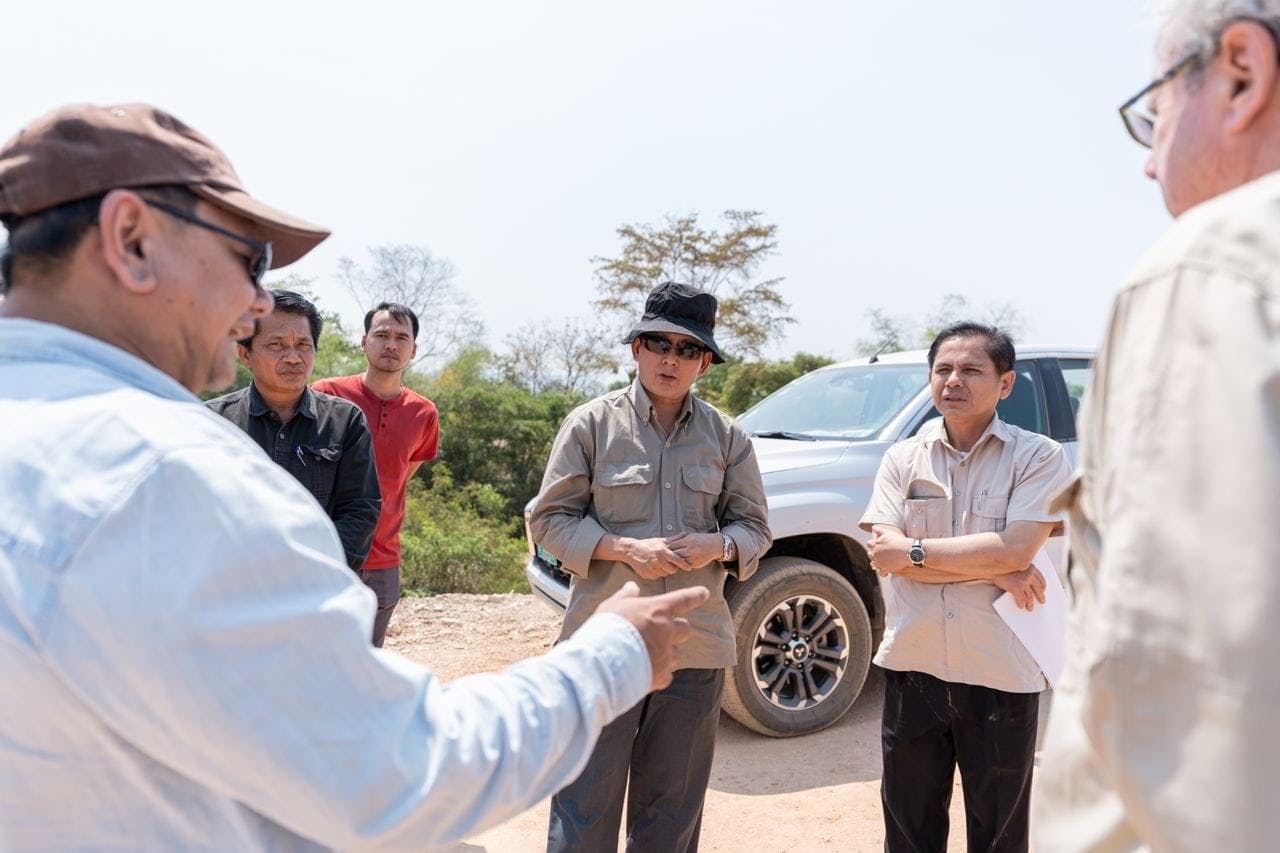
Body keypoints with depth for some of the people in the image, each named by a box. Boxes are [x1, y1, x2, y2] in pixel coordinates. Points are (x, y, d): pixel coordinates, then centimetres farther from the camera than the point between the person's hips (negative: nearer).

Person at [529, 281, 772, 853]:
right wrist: (624, 549, -16)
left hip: (696, 649, 3)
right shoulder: (590, 424, -1)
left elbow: (754, 526, 11)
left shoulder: (728, 436, 6)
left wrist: (719, 545, -12)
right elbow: (548, 519, -1)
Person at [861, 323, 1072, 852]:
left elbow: (1014, 549, -18)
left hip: (1002, 676, -2)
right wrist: (994, 571, -14)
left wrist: (912, 551, -13)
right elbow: (883, 555, -8)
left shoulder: (1039, 457, -4)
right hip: (912, 667, 3)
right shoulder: (902, 459, 4)